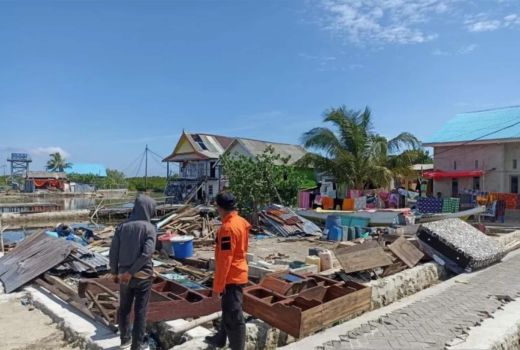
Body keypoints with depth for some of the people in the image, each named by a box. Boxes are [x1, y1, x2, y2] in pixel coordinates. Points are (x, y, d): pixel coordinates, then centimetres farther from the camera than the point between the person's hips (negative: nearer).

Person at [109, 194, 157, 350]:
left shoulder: (122, 226, -1)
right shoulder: (149, 227, -13)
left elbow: (113, 251, 0)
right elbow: (147, 253, -22)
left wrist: (114, 272, 12)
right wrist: (131, 272, -14)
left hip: (124, 274, 4)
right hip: (143, 275, -4)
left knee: (124, 308, 19)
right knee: (140, 311, 7)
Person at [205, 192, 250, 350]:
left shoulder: (228, 227, -24)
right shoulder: (241, 222, 5)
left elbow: (225, 259, -24)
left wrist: (218, 284, -17)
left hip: (231, 277, -10)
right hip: (237, 274, 10)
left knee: (234, 316, 1)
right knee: (228, 310, 25)